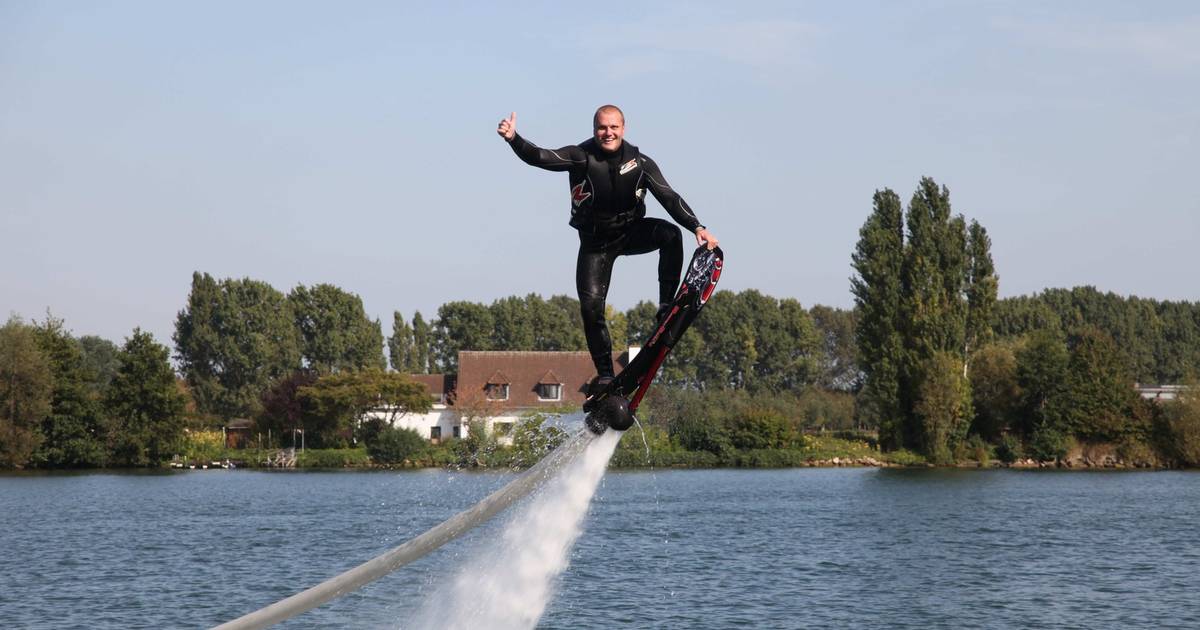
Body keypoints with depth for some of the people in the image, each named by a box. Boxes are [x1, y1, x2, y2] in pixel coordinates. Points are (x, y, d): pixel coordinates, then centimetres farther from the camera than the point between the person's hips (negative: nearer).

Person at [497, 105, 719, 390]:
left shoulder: (640, 162, -10)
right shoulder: (582, 156, -15)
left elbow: (669, 197, -12)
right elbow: (540, 158, -28)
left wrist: (697, 228, -24)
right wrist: (514, 139, -47)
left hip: (632, 232, 1)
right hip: (595, 242, -1)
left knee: (670, 234, -28)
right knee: (591, 305, -12)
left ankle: (667, 307, -19)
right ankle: (604, 374, 0)